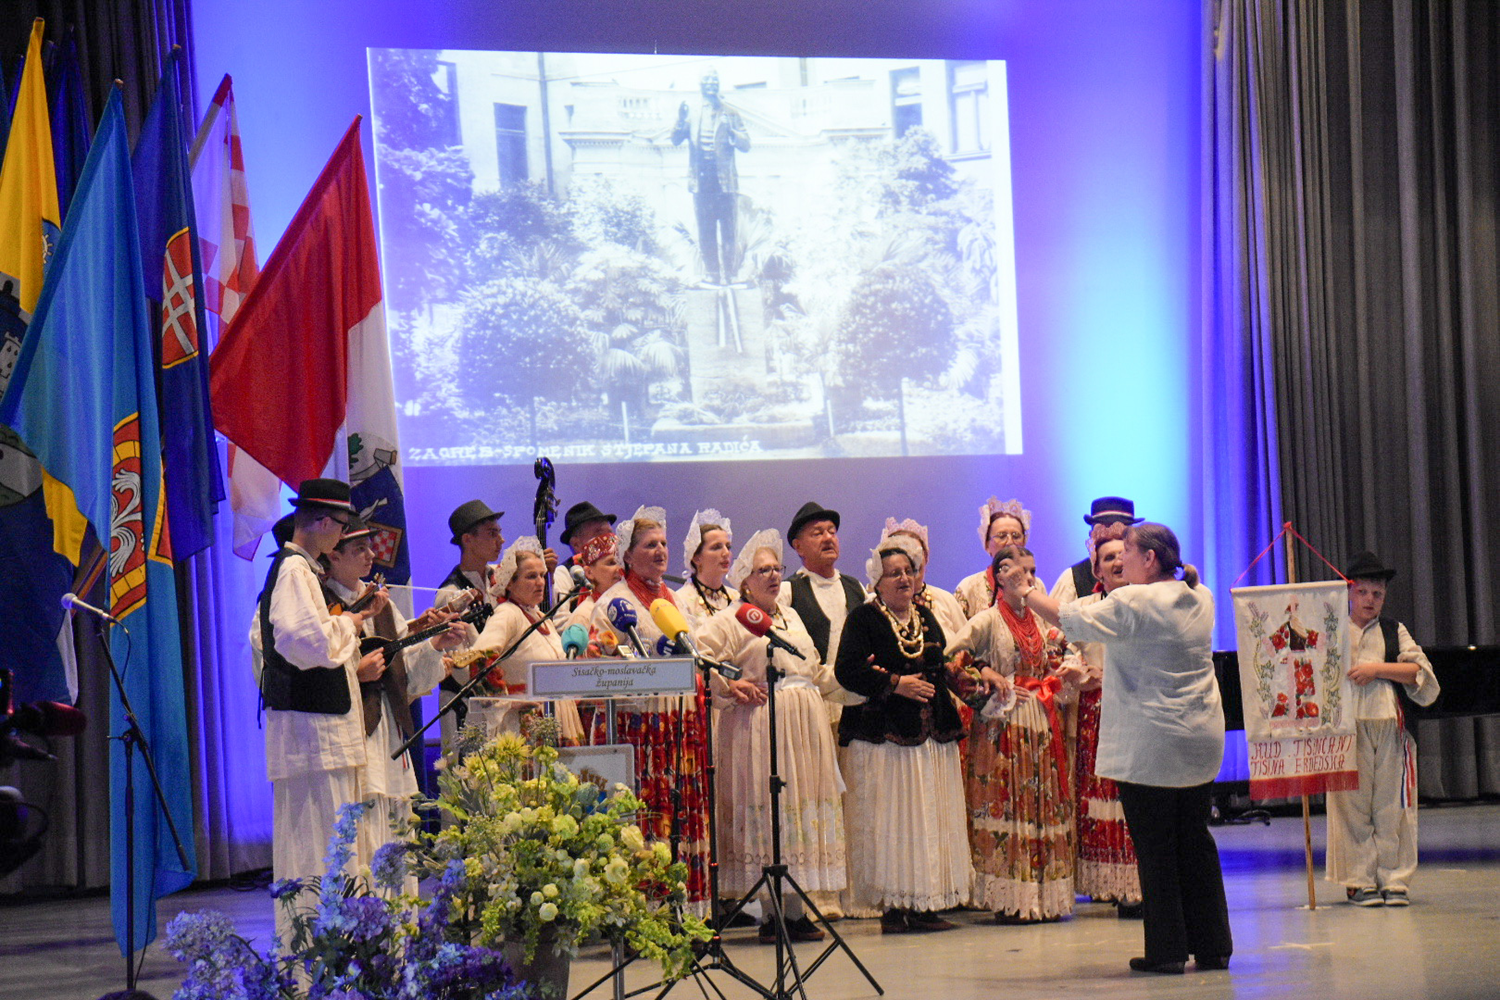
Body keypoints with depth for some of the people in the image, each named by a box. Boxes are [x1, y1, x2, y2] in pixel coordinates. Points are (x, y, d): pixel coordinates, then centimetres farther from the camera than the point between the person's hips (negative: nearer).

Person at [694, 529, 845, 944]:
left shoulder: (791, 616, 21)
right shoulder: (732, 620, -2)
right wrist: (728, 686, -14)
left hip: (805, 726, 7)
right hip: (761, 723, -7)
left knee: (804, 808, 5)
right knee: (767, 811, -8)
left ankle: (796, 910, 8)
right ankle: (771, 913, -5)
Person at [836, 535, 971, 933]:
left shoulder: (926, 618, 18)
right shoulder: (864, 618, -1)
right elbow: (847, 671, -11)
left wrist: (947, 690, 5)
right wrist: (895, 684, -15)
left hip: (931, 735, 6)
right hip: (884, 733, -6)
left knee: (931, 821, 3)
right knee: (890, 821, -7)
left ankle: (924, 905, 7)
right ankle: (893, 908, -4)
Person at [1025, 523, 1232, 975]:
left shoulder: (1133, 603, -15)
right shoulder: (1201, 599, 7)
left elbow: (1072, 621, -9)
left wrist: (1028, 593, 5)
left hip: (1149, 744, -7)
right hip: (1200, 740, 7)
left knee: (1155, 848, 1)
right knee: (1195, 841, 13)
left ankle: (1166, 950, 4)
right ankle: (1213, 945, 16)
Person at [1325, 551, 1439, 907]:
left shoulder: (1394, 632, 15)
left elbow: (1422, 672, 3)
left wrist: (1378, 668, -7)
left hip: (1391, 727, 1)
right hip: (1348, 728, -1)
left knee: (1391, 805, -1)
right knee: (1353, 804, -4)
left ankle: (1394, 880, 5)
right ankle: (1360, 881, 2)